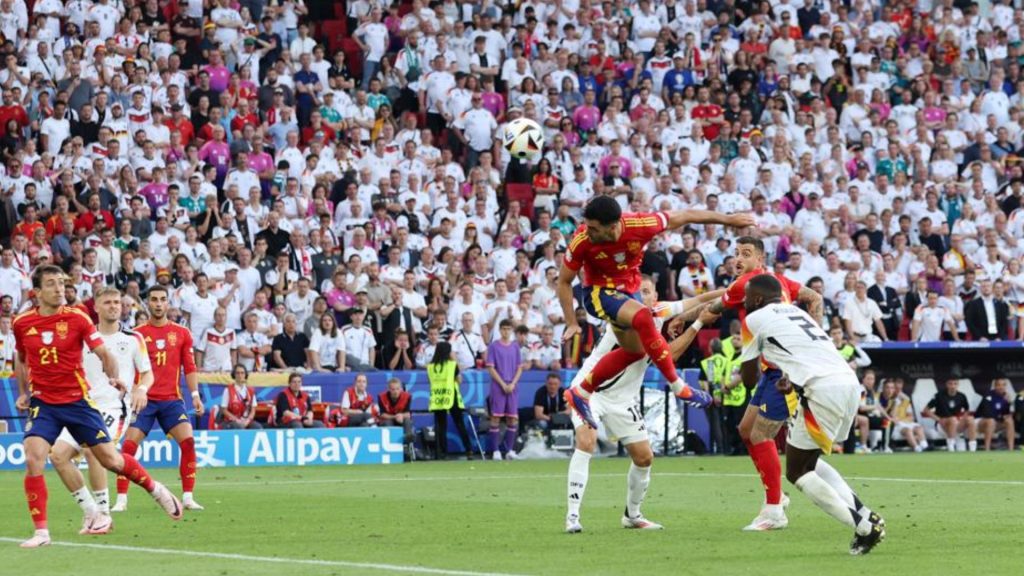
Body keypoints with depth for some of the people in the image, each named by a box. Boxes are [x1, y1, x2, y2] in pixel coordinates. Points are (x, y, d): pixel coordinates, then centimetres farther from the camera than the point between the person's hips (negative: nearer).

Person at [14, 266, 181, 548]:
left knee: (110, 459, 3)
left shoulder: (77, 318, -6)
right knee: (33, 459, -17)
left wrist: (114, 376, -25)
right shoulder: (22, 323, 0)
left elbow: (104, 352, -7)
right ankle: (41, 531, -9)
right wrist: (23, 393, 9)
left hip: (77, 400, -1)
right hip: (42, 404, 1)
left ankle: (155, 489, 30)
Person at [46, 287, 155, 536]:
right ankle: (91, 512, 0)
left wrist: (141, 389, -11)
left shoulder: (133, 339, 5)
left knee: (91, 449, -29)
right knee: (58, 455, -11)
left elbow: (147, 373, 10)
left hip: (116, 406, -5)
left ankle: (103, 513, -16)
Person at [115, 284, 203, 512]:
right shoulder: (137, 334, 3)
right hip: (144, 399, -1)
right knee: (129, 445, -10)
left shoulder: (182, 333, 7)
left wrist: (195, 395, 0)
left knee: (188, 442, -14)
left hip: (172, 399, 1)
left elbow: (189, 368, 9)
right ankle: (121, 500, -3)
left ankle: (188, 497, -5)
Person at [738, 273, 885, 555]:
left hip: (823, 390, -8)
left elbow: (749, 378, 15)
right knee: (808, 461, 24)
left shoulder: (755, 319, 8)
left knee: (798, 472, 4)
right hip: (850, 382, 8)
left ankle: (865, 527, -5)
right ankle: (865, 516, 12)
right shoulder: (797, 311, 28)